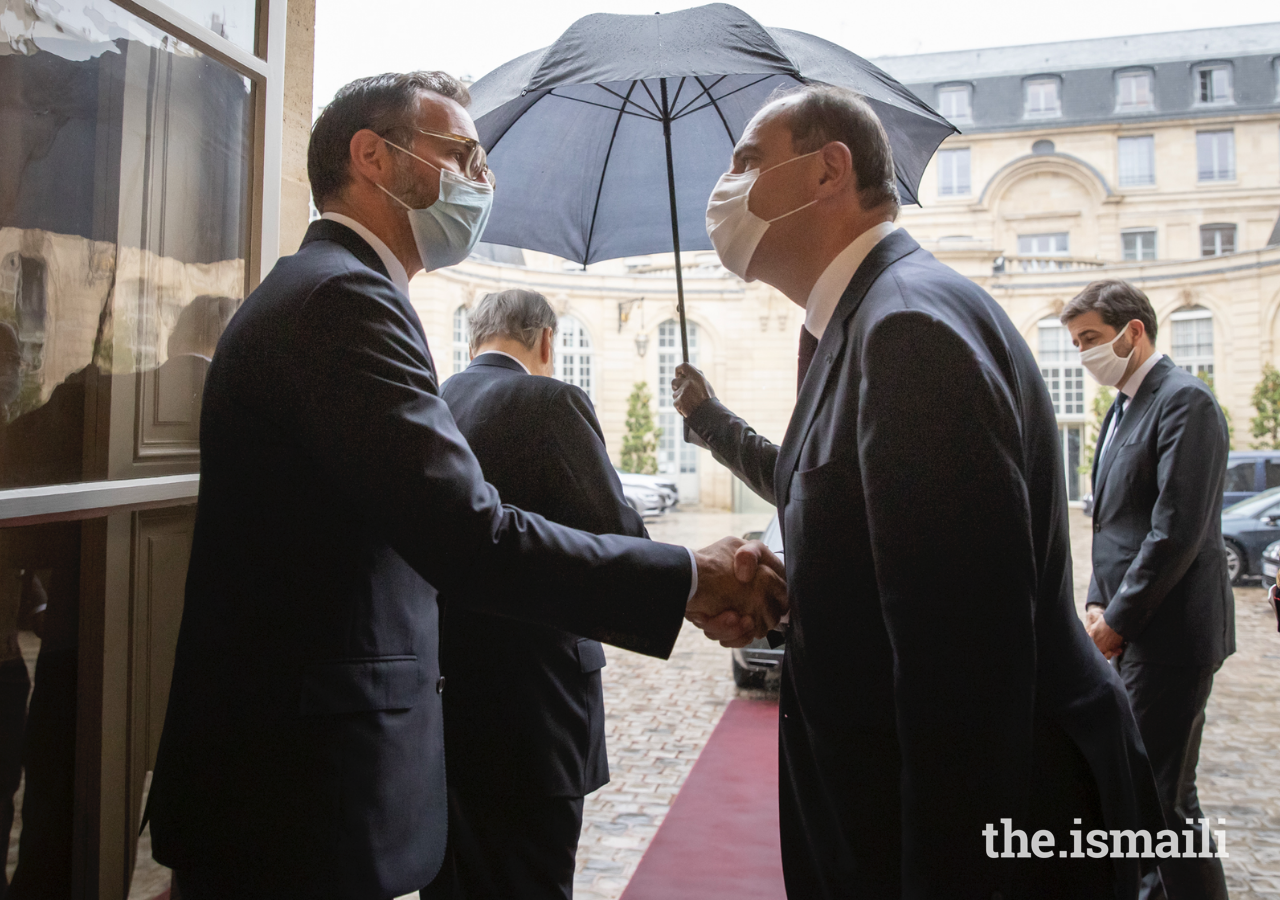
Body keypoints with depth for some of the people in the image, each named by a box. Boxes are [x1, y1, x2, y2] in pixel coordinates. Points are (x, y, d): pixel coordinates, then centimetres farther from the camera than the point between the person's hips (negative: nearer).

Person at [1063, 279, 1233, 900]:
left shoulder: (1184, 400, -13)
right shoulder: (1122, 407, 16)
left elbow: (1178, 528, -20)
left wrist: (1118, 619, -15)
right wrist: (1098, 603, 6)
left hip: (1170, 632, -9)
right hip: (1133, 631, 9)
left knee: (1165, 797, -3)